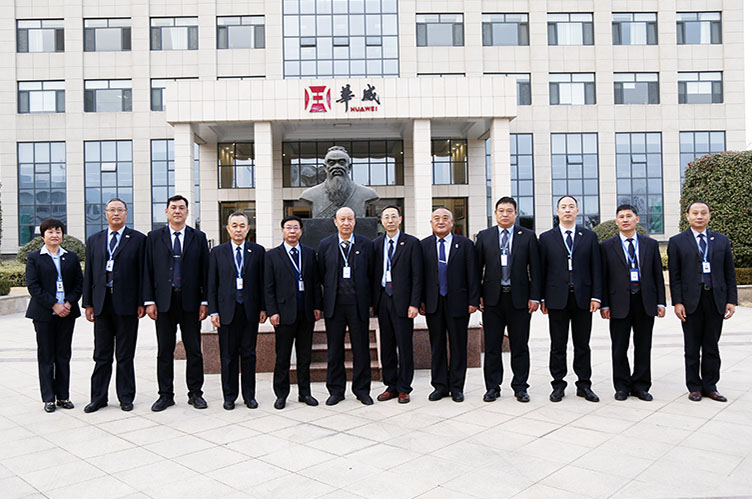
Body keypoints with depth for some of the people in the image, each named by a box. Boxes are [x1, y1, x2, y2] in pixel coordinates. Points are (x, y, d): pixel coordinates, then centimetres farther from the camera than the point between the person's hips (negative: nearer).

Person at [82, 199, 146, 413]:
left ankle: (126, 397, 17)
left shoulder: (138, 239, 2)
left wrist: (142, 302, -7)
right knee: (101, 355, 9)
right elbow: (88, 274, 11)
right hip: (101, 304, 3)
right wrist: (88, 303, 5)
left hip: (126, 304, -3)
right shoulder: (94, 240, 13)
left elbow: (142, 272, -2)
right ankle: (98, 397, 19)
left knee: (125, 355, 6)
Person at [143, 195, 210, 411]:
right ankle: (165, 395, 17)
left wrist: (204, 301, -2)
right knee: (164, 350, 7)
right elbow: (147, 271, 4)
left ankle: (195, 393, 16)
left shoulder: (198, 237, 6)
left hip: (190, 302, 0)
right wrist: (149, 301, -3)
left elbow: (205, 270, 4)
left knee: (194, 350, 5)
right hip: (164, 301, 0)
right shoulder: (154, 237, 7)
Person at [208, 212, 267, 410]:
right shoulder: (217, 252, 5)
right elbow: (212, 284, 4)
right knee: (228, 356, 6)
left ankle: (249, 395, 18)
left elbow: (262, 282, 5)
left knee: (249, 354, 7)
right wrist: (213, 311, -3)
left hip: (250, 310, 0)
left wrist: (263, 308, 0)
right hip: (227, 310, 0)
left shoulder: (258, 251, 5)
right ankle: (229, 396, 17)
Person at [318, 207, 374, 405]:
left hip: (358, 303, 0)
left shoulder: (366, 244, 4)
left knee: (361, 348, 5)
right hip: (334, 304, 1)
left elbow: (371, 273, 6)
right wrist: (332, 290, 6)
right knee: (334, 349, 7)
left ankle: (362, 389, 18)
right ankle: (336, 390, 19)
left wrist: (368, 299, 2)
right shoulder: (325, 244, 5)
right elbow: (321, 275, 10)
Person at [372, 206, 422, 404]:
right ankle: (391, 386, 21)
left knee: (404, 346, 1)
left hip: (402, 301, -4)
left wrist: (414, 304, -11)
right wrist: (372, 301, 5)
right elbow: (373, 274, 11)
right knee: (387, 345, 10)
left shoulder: (411, 243, -1)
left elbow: (417, 275, -5)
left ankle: (404, 388, 13)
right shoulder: (376, 244, 11)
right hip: (382, 300, 4)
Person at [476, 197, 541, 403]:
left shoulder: (528, 236, 4)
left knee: (519, 346, 6)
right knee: (492, 345, 6)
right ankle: (492, 387, 16)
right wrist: (477, 296, -1)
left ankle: (520, 387, 18)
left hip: (519, 299, -1)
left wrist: (534, 297, -4)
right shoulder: (484, 236, 7)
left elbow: (535, 268, 2)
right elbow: (477, 267, 6)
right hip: (492, 298, 1)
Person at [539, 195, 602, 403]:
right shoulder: (546, 238, 6)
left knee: (582, 345, 8)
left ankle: (584, 385, 18)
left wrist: (596, 296, -3)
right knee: (558, 345, 5)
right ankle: (558, 385, 14)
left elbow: (596, 268, 5)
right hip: (557, 298, -1)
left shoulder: (589, 236, 9)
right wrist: (542, 298, -1)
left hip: (583, 298, 1)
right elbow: (542, 269, 4)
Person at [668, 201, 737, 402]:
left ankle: (710, 386, 19)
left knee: (712, 347, 9)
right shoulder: (677, 241, 2)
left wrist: (731, 300, 2)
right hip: (691, 301, -2)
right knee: (692, 348, 6)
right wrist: (677, 302, -8)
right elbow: (674, 276, -1)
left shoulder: (722, 240, 10)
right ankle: (694, 387, 16)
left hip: (716, 300, 2)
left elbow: (730, 273, 9)